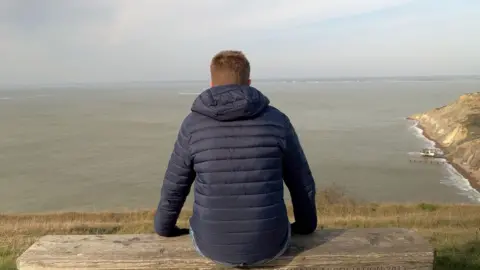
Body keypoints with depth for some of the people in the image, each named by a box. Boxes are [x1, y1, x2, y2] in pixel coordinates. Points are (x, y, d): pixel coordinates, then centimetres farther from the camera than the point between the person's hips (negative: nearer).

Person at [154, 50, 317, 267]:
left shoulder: (193, 124, -8)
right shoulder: (277, 120, -7)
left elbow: (174, 188, 2)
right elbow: (302, 184, 3)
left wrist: (164, 228, 23)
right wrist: (306, 225, 22)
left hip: (212, 245, 0)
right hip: (269, 243, 0)